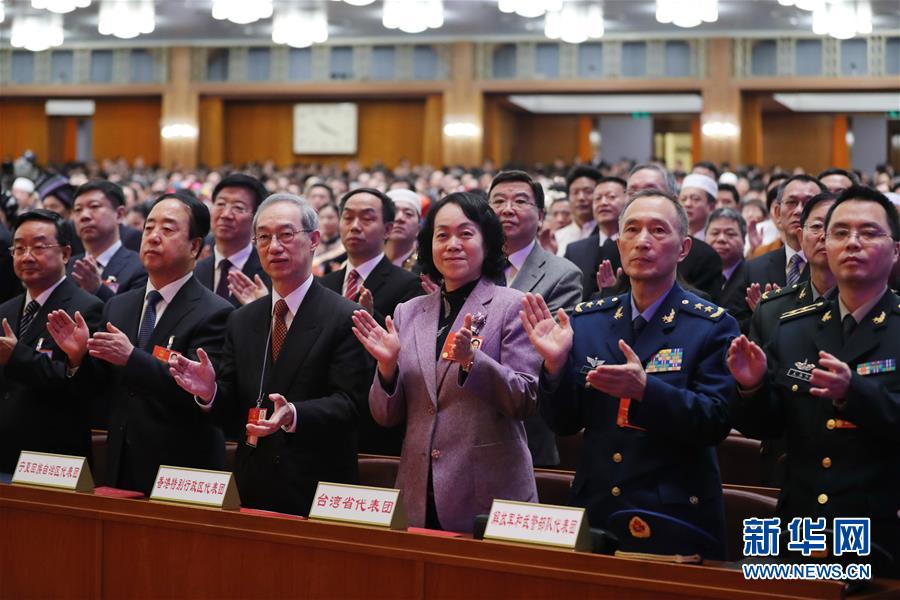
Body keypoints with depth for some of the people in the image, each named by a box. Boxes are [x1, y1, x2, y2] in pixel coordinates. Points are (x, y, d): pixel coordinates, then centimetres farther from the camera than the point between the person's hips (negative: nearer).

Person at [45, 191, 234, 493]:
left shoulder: (215, 313, -12)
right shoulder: (118, 307, 9)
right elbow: (107, 391, 11)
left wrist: (132, 358, -30)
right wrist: (80, 355, -8)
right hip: (122, 470, 6)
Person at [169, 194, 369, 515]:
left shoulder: (345, 318, -8)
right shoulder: (241, 321, 11)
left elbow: (349, 403, -16)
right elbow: (232, 412, 8)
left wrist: (293, 415, -32)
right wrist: (210, 390, -13)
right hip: (251, 490, 5)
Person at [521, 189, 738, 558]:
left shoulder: (713, 326, -5)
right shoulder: (586, 321, 6)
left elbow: (716, 421, -15)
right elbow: (563, 424, 5)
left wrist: (644, 389, -28)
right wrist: (556, 365, -14)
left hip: (676, 520, -3)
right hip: (595, 513, 3)